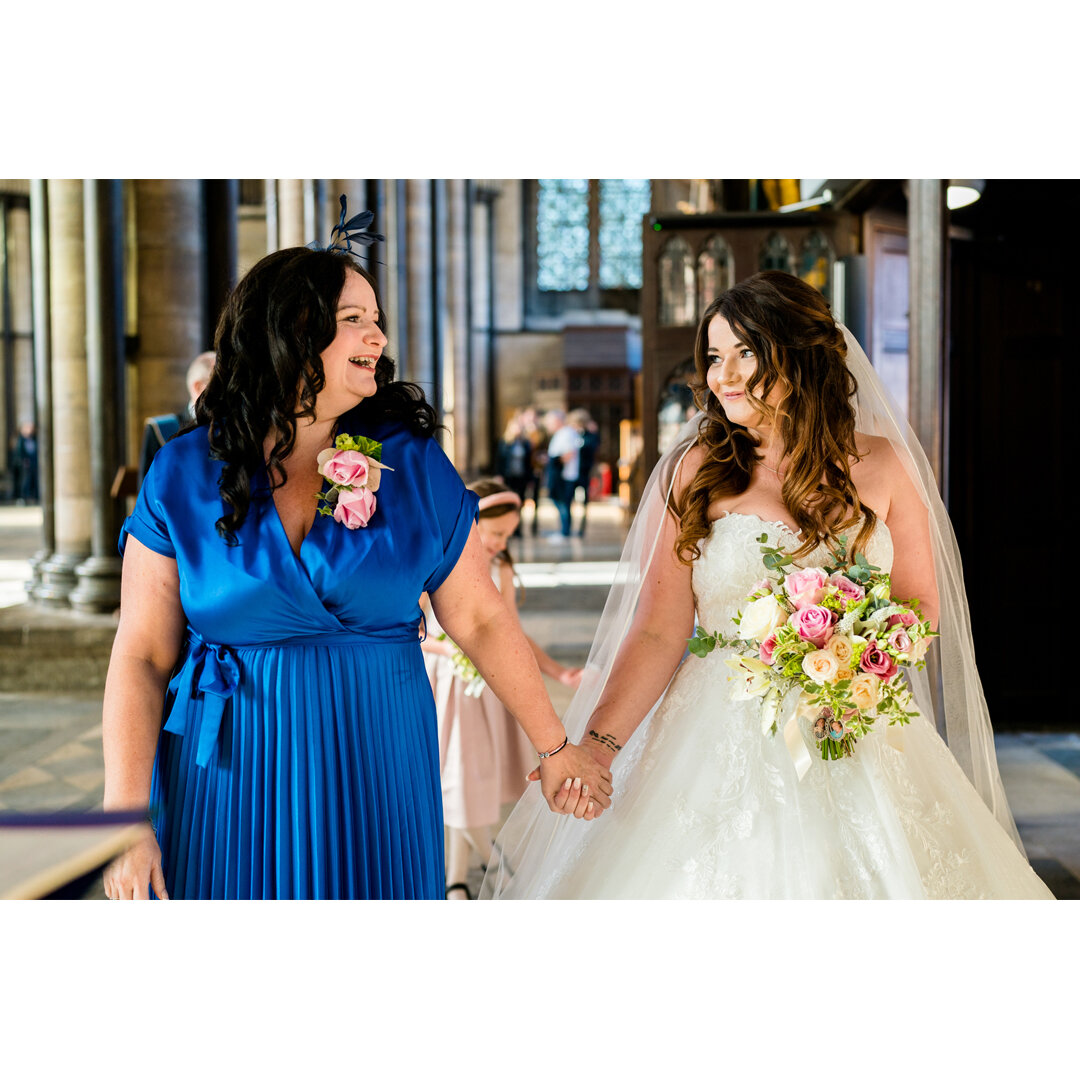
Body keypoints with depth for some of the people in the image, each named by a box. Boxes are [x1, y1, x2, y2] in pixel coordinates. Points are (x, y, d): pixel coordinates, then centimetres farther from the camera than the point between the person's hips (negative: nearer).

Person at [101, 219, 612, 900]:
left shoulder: (412, 462, 0)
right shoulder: (183, 476, -3)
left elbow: (479, 618, 3)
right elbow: (142, 656, -5)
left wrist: (555, 746, 5)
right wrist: (128, 818, -12)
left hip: (377, 775, 1)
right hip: (227, 785, -1)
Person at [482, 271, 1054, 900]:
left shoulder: (880, 465, 3)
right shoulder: (694, 472, 0)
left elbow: (922, 610, 8)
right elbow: (658, 633, -4)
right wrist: (595, 747, -15)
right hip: (722, 747, -1)